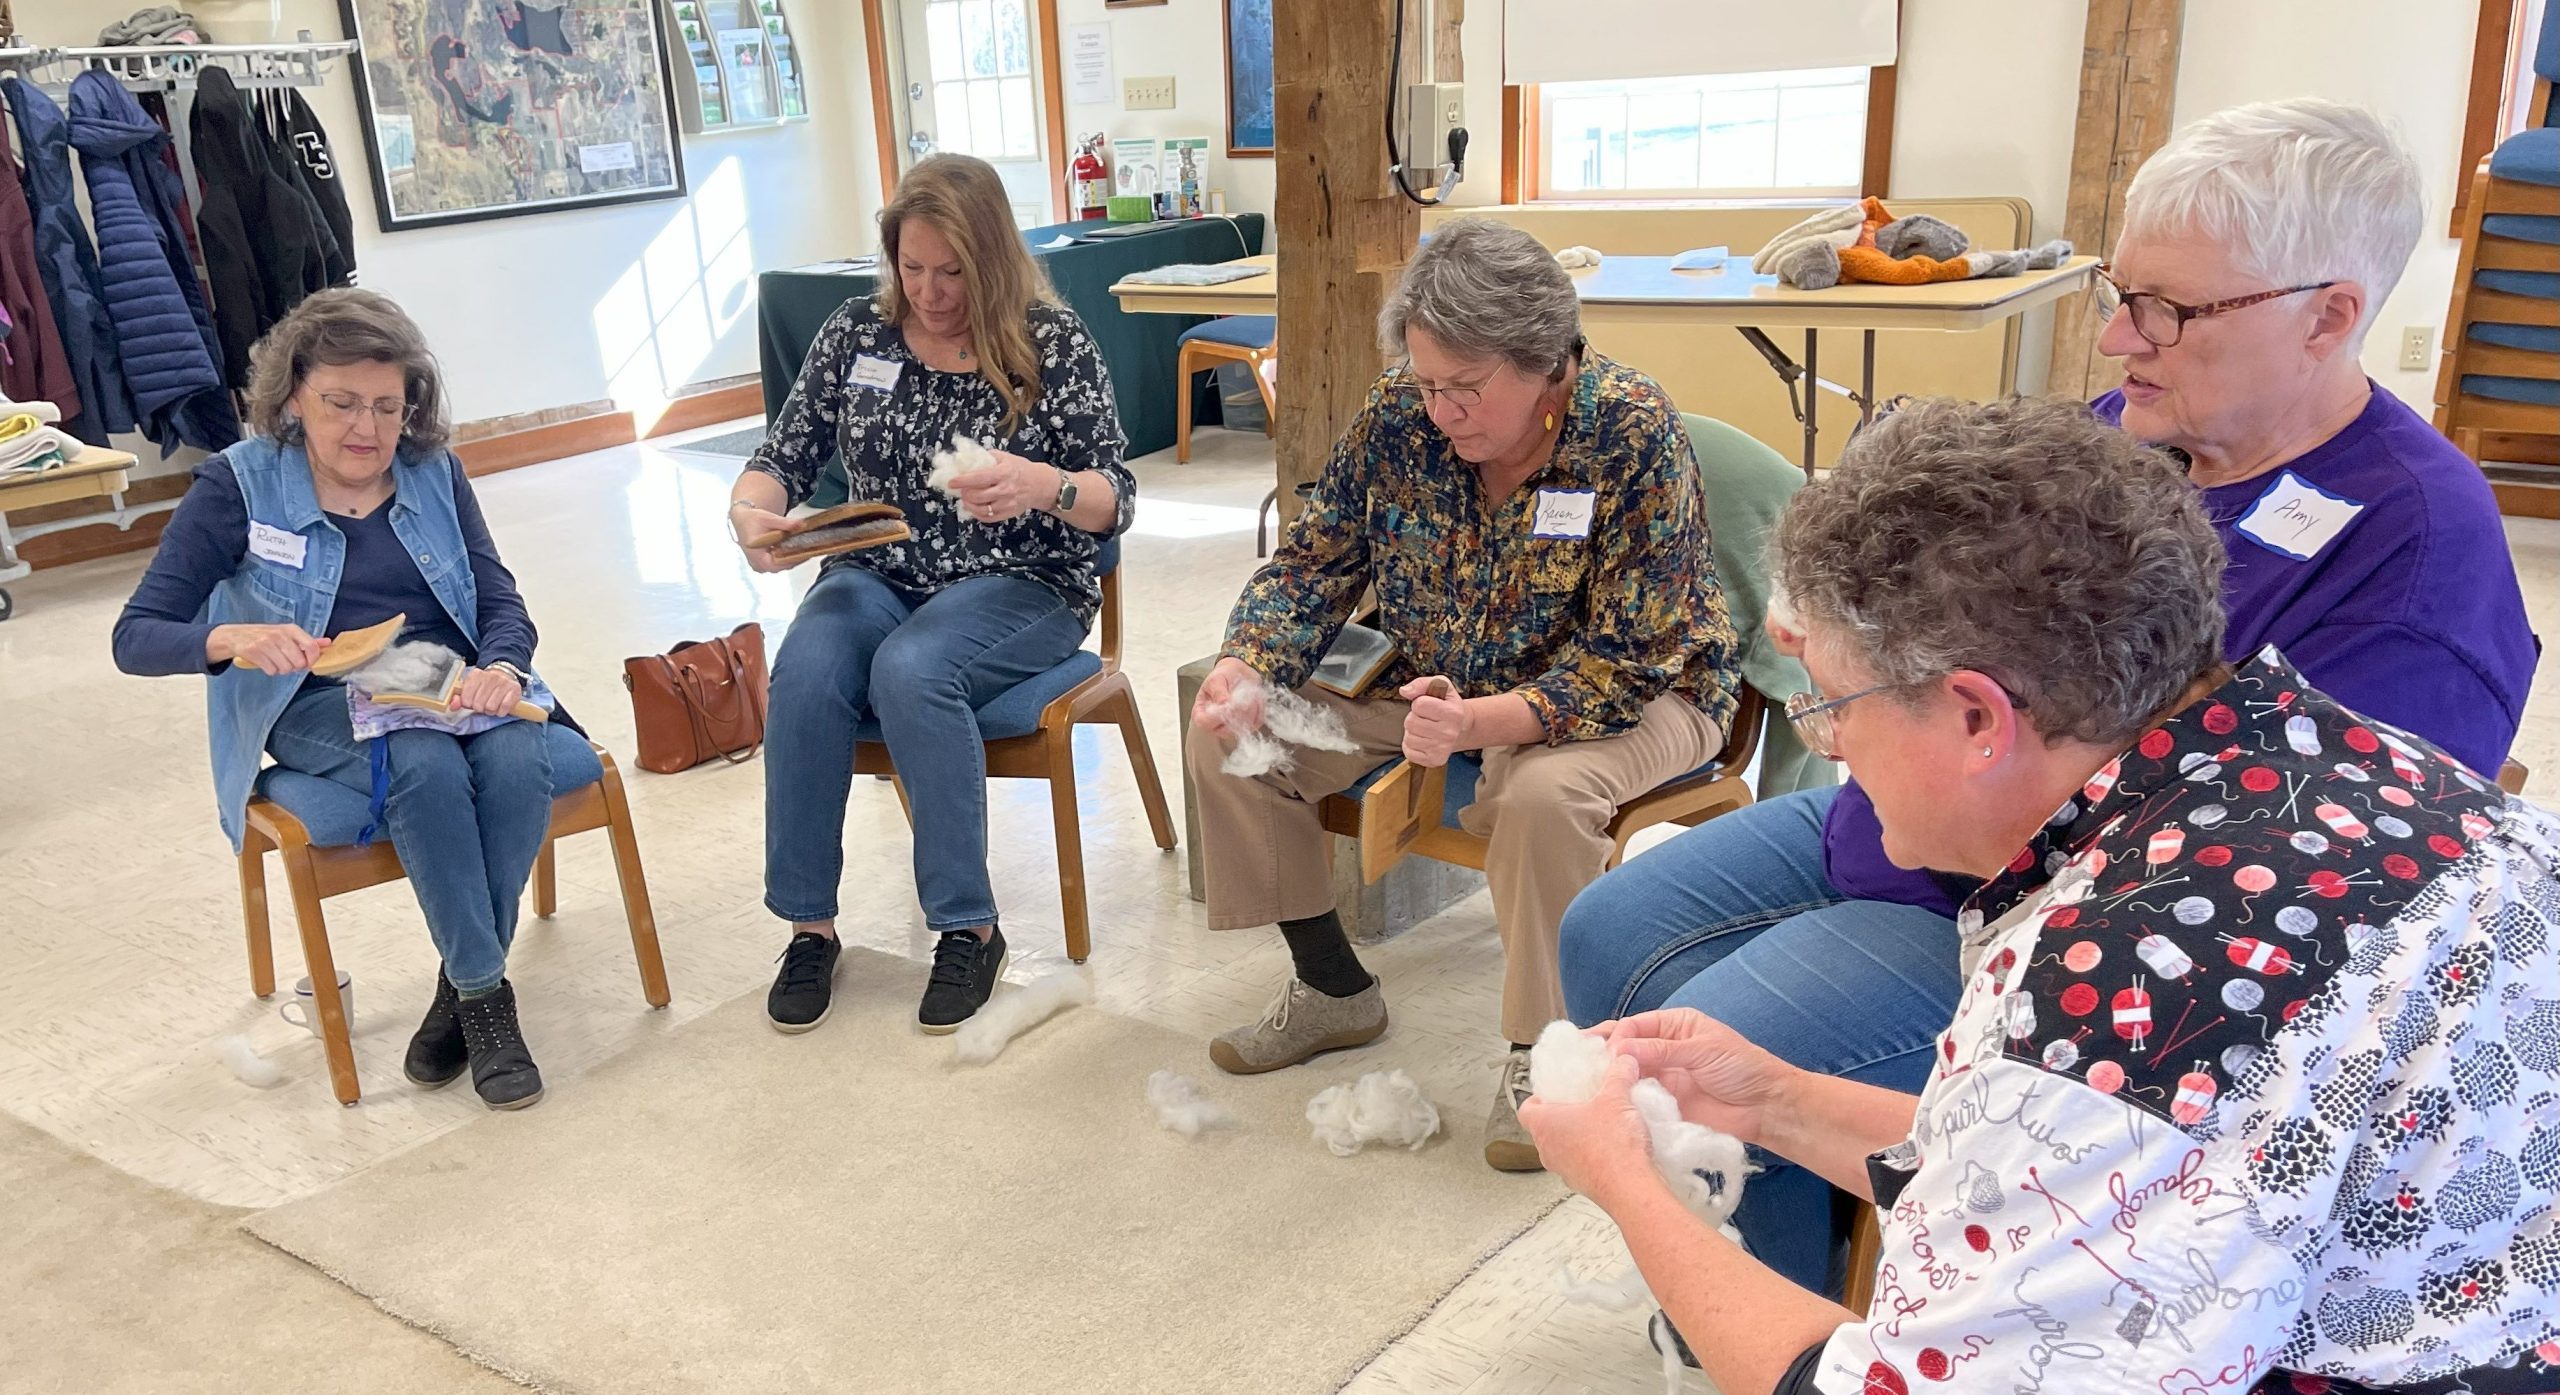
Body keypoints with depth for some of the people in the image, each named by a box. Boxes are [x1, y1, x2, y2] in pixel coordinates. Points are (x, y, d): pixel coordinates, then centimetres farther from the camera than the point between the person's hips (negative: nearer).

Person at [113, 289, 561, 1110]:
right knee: (429, 767, -35)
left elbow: (503, 602, 2)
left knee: (518, 757, -30)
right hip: (319, 708, -3)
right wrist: (233, 639, -29)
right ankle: (486, 994, -22)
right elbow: (136, 638, -6)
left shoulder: (433, 473, 7)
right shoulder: (240, 485, -3)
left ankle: (461, 991, -16)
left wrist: (500, 668, -21)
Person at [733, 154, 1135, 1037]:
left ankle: (969, 929, -20)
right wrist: (751, 512, -16)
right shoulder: (856, 333, 6)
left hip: (1018, 586, -3)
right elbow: (783, 461, 8)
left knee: (911, 669, -34)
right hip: (876, 577, 3)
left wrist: (1041, 486, -30)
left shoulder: (1051, 343, -4)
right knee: (805, 673, -29)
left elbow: (1114, 502, -8)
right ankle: (808, 924, -13)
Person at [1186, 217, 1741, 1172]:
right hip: (1438, 683, 6)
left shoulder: (1635, 437, -25)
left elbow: (1625, 667, -27)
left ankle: (1540, 1054, -14)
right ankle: (1333, 989, 11)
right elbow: (1315, 561, -3)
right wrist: (1247, 665, -23)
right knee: (1227, 731, -6)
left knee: (1540, 792, -39)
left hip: (1636, 697, -5)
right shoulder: (1401, 414, -11)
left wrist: (1481, 722, -43)